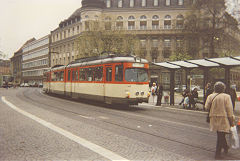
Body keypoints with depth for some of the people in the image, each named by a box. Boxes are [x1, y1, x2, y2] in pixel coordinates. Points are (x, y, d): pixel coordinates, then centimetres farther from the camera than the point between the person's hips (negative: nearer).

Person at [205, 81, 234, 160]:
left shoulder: (210, 96, -2)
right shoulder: (226, 97, -9)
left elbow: (207, 107, -4)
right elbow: (229, 110, -8)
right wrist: (231, 121, -1)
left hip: (214, 119, 4)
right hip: (223, 119, -4)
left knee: (220, 135, 22)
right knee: (221, 135, 2)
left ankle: (225, 147, 42)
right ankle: (218, 153, 4)